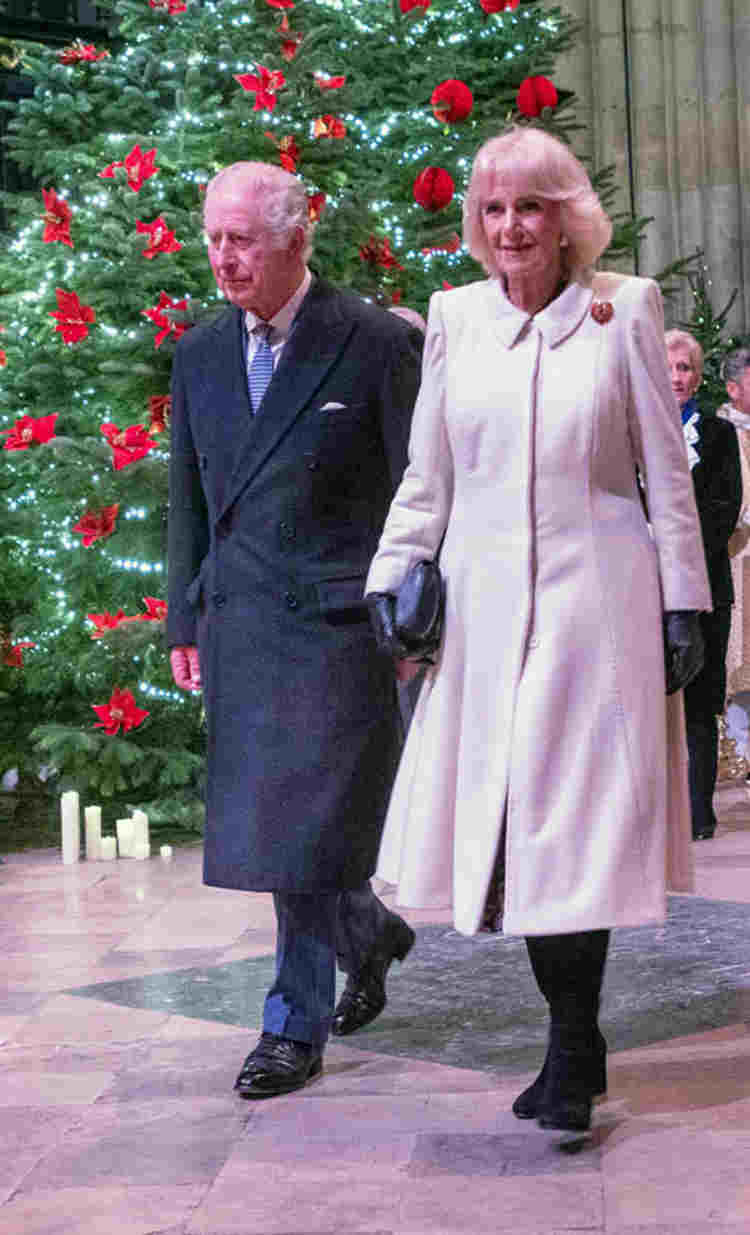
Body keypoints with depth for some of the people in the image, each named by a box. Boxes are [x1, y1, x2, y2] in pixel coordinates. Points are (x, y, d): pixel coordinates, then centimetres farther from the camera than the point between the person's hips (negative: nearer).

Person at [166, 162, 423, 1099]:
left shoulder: (377, 343, -6)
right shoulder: (200, 355, 11)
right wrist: (185, 620, 13)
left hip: (337, 618, -6)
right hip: (240, 622, 6)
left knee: (309, 820, -5)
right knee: (267, 818, 11)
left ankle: (296, 1024, 11)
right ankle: (370, 935, 36)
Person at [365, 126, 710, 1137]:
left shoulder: (623, 310, 3)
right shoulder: (455, 318, 9)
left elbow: (666, 471, 4)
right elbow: (427, 477, 13)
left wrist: (681, 601, 0)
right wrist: (389, 576, 4)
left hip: (596, 600, -3)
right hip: (485, 606, 3)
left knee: (576, 819, -4)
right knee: (506, 819, 2)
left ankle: (572, 1056, 7)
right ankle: (576, 1047, 15)